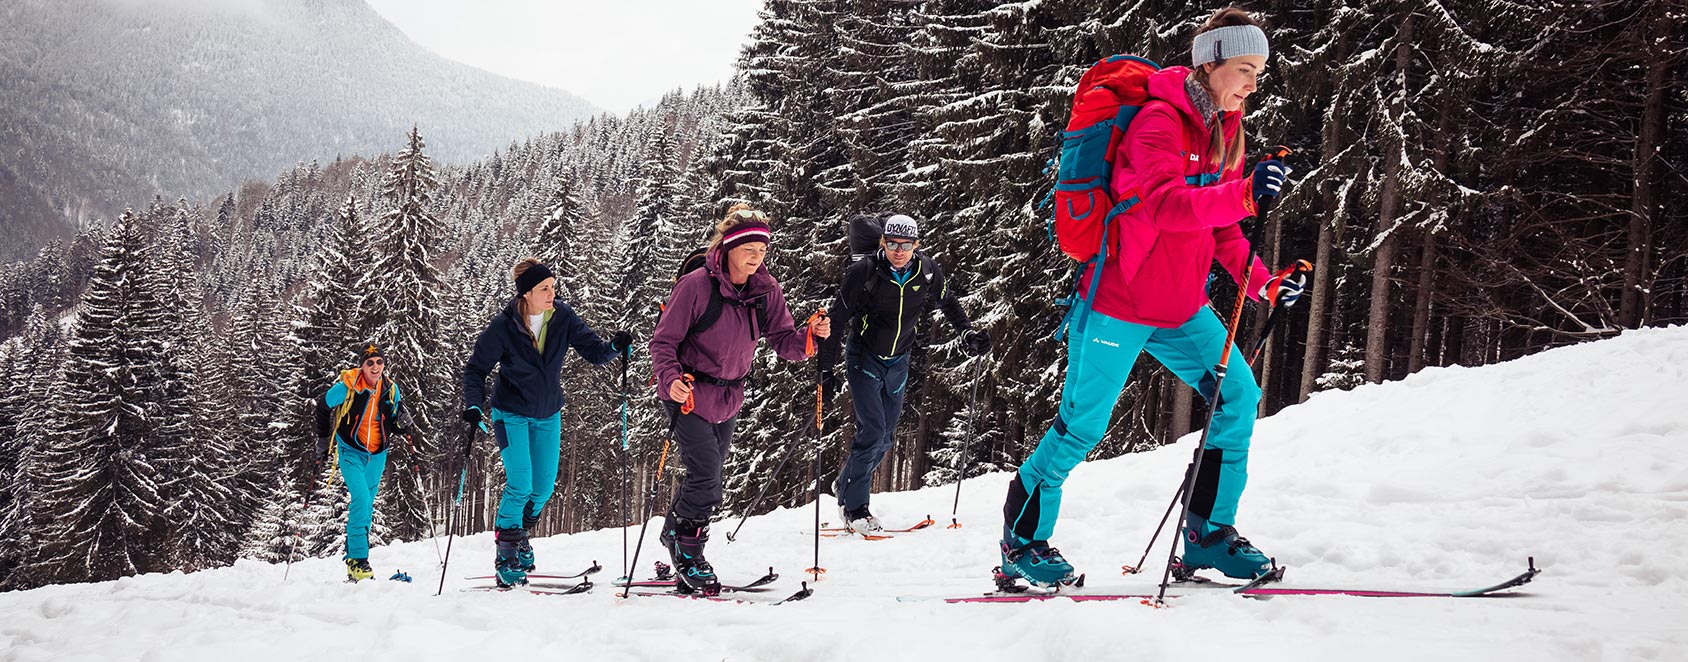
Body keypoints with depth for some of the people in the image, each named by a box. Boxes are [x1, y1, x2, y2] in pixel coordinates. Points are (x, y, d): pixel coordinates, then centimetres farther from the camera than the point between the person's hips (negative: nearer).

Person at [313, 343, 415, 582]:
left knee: (366, 507, 11)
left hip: (377, 455, 5)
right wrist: (323, 443, 5)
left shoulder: (391, 389, -2)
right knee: (361, 499, -20)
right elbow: (323, 406, 2)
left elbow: (394, 419, 12)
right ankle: (357, 560, -17)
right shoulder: (347, 386, -14)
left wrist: (402, 426, -12)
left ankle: (353, 555, 25)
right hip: (351, 452, -5)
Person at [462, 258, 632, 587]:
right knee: (520, 485, -14)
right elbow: (476, 368, -10)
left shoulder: (563, 317, -10)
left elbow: (593, 351, -7)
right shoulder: (503, 326, -18)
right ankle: (506, 555, 1)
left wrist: (615, 347, -29)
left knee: (544, 487, 6)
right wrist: (473, 405, -25)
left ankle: (521, 534, 34)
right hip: (511, 414, -4)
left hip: (548, 415, 4)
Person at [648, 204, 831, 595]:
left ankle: (674, 533, 39)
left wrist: (810, 335, -25)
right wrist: (671, 380, -32)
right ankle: (688, 557, 10)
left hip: (729, 401, 6)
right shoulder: (696, 286, -19)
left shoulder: (766, 290, -4)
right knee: (706, 479, -11)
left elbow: (784, 343, -4)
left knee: (705, 477, 17)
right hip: (689, 397, -6)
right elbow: (664, 342, -15)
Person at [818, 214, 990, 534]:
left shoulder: (928, 273, -11)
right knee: (872, 432, -15)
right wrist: (826, 367, -15)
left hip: (898, 361, 5)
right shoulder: (863, 272, -22)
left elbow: (949, 304, 9)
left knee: (884, 438, 11)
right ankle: (853, 507, -1)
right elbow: (837, 319, -14)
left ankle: (846, 484, 35)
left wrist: (967, 334, -5)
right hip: (864, 358, -5)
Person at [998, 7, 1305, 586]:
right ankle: (1021, 543, 13)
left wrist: (1261, 281, 3)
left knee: (1238, 396, -2)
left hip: (1181, 306, 8)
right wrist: (1244, 194, -45)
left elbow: (1218, 226, 15)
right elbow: (1166, 206, -33)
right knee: (1081, 424, -3)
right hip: (1118, 303, -8)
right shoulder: (1159, 121, -17)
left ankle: (1208, 533, 10)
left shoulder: (1223, 126, 9)